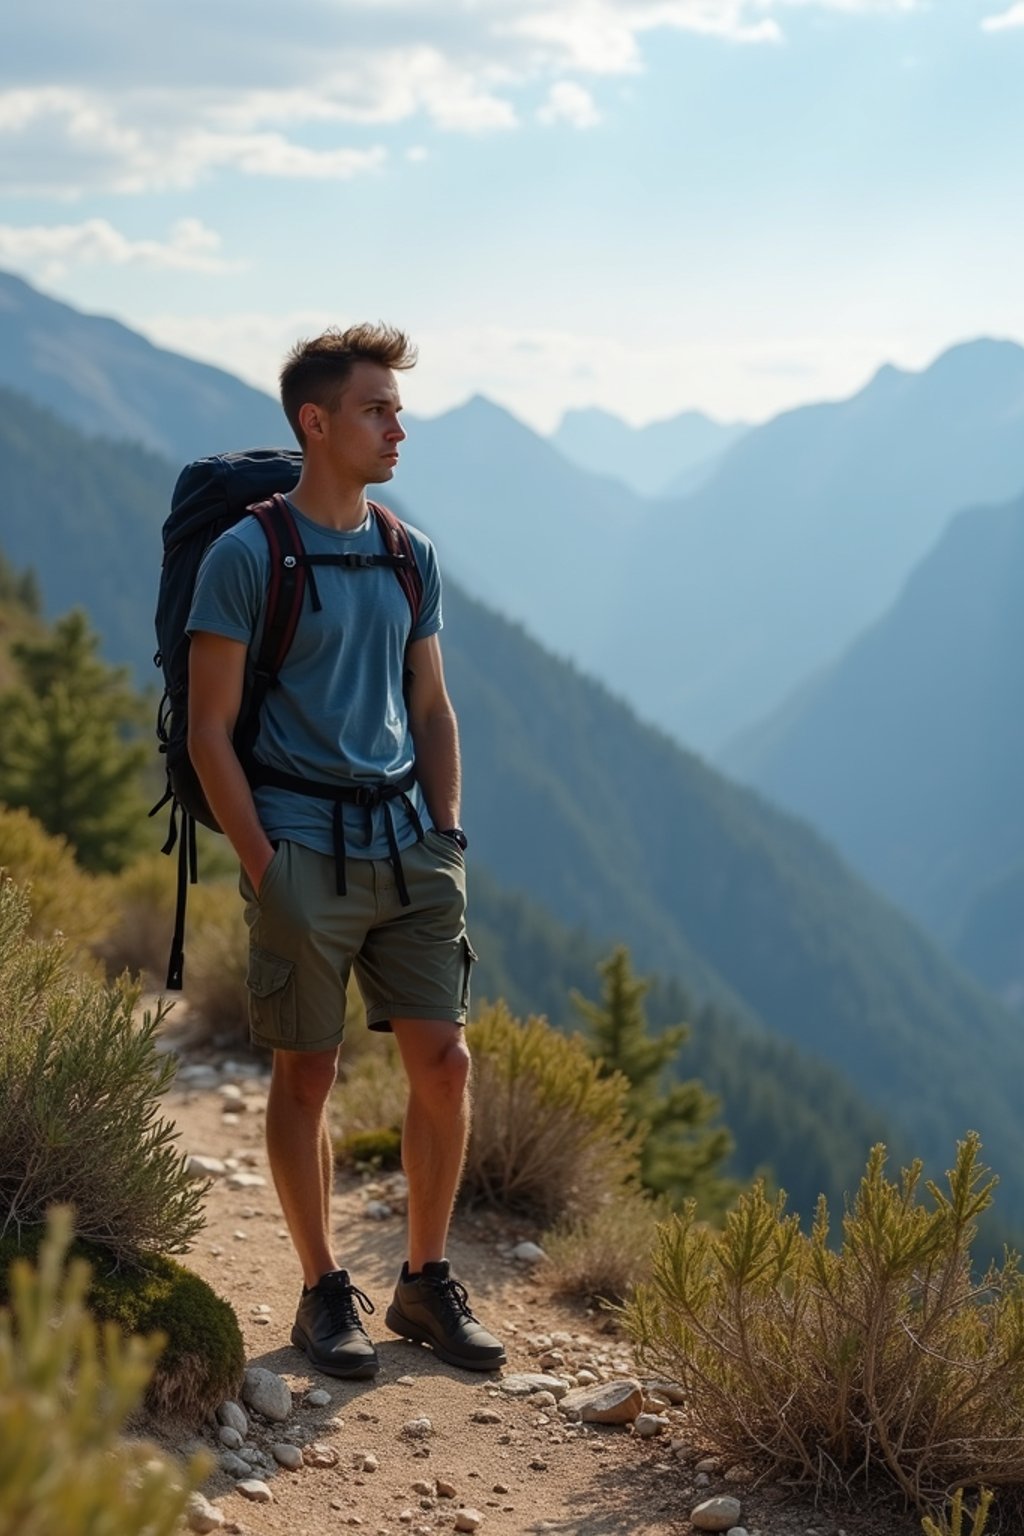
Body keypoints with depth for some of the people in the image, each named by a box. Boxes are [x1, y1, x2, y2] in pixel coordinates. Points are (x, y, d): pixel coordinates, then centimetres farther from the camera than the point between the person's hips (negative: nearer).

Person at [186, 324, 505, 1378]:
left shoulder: (411, 558, 11)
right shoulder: (246, 556, -7)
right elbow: (209, 730, -8)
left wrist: (447, 839, 7)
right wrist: (264, 869, -13)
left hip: (407, 843, 5)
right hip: (303, 845, -5)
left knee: (443, 1060, 2)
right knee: (305, 1074, 2)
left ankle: (426, 1283, 16)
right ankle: (324, 1294, 16)